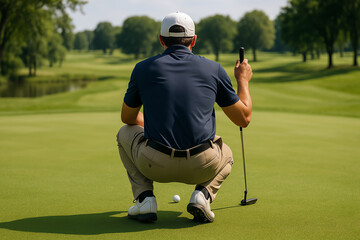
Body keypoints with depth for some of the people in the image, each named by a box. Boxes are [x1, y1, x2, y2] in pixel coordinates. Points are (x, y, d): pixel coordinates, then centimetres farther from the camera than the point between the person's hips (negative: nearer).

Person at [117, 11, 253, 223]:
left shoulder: (144, 68, 6)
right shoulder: (213, 69, 6)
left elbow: (128, 117, 20)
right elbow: (244, 118, 11)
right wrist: (243, 80, 28)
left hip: (155, 165, -1)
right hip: (203, 166, 1)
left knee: (126, 133, 31)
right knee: (226, 154, 37)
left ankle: (144, 198, 12)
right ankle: (203, 194, 5)